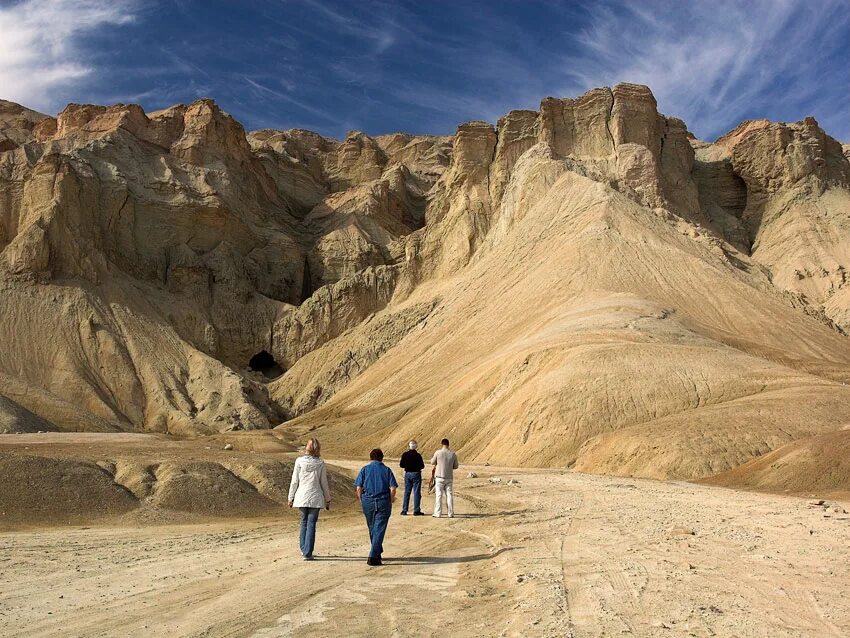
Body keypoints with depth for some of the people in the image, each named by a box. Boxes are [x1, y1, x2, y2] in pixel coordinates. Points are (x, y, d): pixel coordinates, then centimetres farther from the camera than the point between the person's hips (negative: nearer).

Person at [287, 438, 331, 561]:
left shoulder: (299, 461, -4)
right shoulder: (320, 463, -3)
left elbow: (294, 481, -2)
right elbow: (324, 483, 2)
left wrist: (291, 497, 7)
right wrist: (327, 500, 11)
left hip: (302, 497, 1)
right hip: (315, 497, -1)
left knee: (304, 522, 18)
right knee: (311, 524, 3)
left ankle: (304, 549, 26)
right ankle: (308, 553, 0)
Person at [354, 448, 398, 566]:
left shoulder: (365, 469, 4)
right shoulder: (386, 470, 3)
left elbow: (359, 488, -4)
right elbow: (393, 488, -6)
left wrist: (361, 500, 9)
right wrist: (391, 500, 8)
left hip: (368, 502, 2)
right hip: (383, 502, -2)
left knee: (372, 529, 18)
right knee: (379, 529, -1)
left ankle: (377, 553, 32)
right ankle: (373, 556, -10)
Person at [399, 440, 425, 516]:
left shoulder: (405, 455, -3)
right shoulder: (418, 455, -13)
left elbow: (401, 465, 2)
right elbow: (422, 466, -11)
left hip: (407, 474, 4)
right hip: (416, 474, -4)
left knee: (406, 492, 11)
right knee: (416, 493, 2)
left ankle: (404, 510, 11)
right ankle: (416, 511, 2)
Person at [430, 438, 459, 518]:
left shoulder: (438, 452, -8)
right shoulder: (453, 454, -1)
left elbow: (432, 462, 6)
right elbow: (455, 466, 8)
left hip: (439, 477, -2)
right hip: (449, 478, 2)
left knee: (439, 495, 2)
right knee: (449, 495, 8)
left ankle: (438, 513, 1)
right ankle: (451, 514, 9)